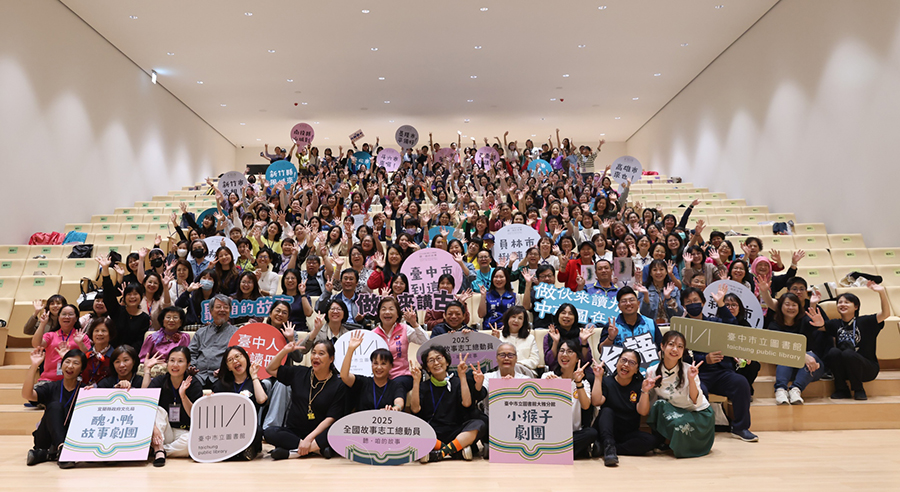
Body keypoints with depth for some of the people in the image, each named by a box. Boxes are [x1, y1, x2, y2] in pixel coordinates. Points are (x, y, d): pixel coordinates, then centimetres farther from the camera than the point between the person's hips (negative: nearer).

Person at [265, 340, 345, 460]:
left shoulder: (338, 385, -4)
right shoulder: (299, 373, 8)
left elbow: (331, 418, -10)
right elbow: (271, 369, 20)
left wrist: (309, 438, -20)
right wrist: (285, 351, 5)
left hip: (318, 434, -3)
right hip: (293, 432, 4)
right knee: (269, 433, -26)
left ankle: (290, 452, -30)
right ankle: (317, 449, -26)